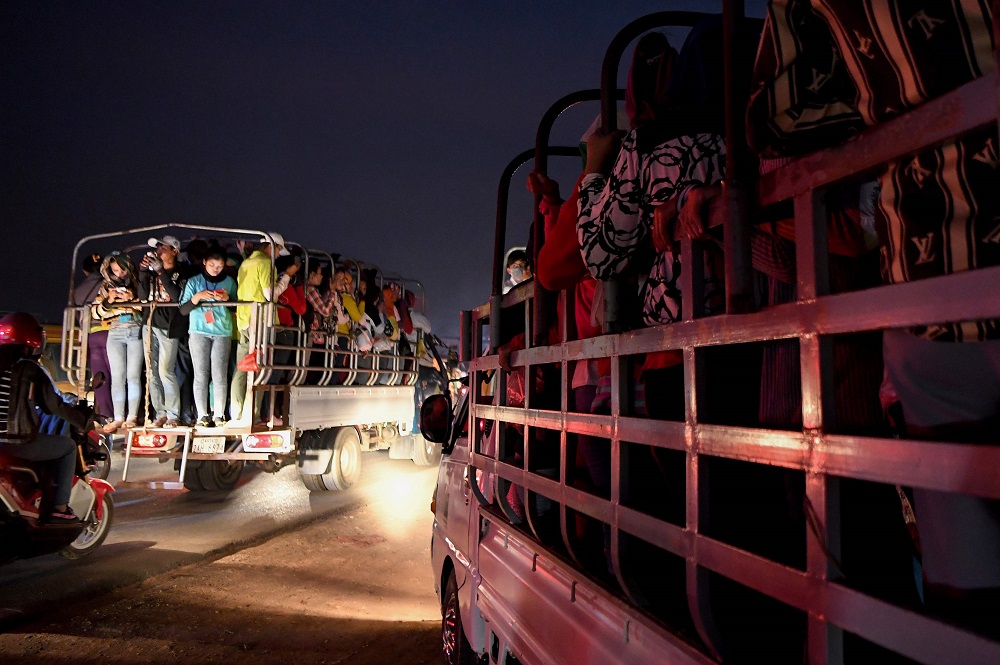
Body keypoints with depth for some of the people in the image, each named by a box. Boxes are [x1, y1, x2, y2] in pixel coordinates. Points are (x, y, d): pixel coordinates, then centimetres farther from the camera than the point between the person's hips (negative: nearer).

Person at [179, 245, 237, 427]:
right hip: (198, 332, 0)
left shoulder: (229, 282, 10)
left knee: (219, 376, -4)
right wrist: (197, 297, -12)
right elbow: (183, 310, 5)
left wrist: (227, 299, -9)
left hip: (222, 333, 0)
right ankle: (202, 416, 4)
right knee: (201, 375, -1)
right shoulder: (194, 281, 8)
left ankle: (219, 415, 3)